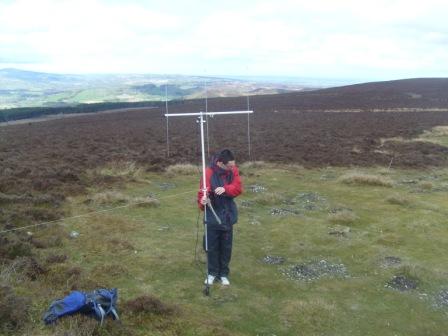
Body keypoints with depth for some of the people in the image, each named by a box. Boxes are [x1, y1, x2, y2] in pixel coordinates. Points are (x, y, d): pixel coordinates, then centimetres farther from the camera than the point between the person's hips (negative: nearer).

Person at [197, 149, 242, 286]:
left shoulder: (233, 170, -6)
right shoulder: (209, 172, -19)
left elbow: (238, 188, -11)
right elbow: (203, 191, -22)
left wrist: (225, 189, -29)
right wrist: (203, 201, -43)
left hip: (228, 215, 3)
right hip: (213, 215, -3)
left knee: (226, 246, 11)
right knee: (212, 245, 7)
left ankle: (224, 273, 25)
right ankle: (212, 273, 25)